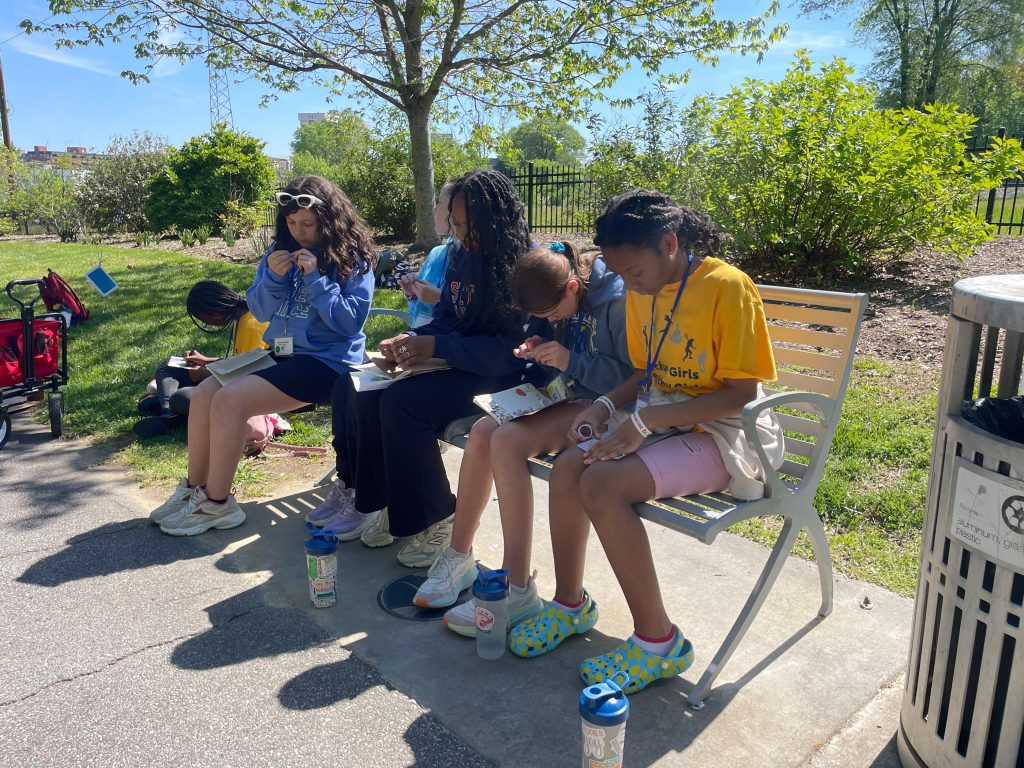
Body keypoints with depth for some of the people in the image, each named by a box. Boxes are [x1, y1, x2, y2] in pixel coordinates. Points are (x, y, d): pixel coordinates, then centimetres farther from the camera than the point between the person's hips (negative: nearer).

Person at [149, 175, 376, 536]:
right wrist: (273, 277, -11)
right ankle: (194, 488, 9)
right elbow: (259, 311, 9)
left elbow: (352, 321, -15)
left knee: (229, 401, -22)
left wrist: (315, 278, -20)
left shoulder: (353, 258, -7)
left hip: (325, 360, -7)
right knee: (204, 394, -8)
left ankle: (217, 503, -8)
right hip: (279, 352, 7)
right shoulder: (281, 250, 9)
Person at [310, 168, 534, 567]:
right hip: (453, 362, 8)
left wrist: (436, 347, -25)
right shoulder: (461, 256, 7)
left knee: (401, 400, -27)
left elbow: (510, 350, -23)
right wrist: (414, 340, -7)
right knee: (359, 388, -8)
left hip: (496, 376, -8)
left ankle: (435, 520, -9)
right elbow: (446, 322, 14)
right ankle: (380, 501, 4)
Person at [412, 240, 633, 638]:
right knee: (483, 430, -14)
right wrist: (542, 353, -3)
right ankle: (459, 557, 0)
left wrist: (570, 361, -21)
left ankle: (518, 591, -22)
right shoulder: (567, 301, 8)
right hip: (572, 398, 8)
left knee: (507, 440, -27)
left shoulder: (616, 299, -17)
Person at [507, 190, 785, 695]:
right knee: (567, 470, -14)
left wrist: (645, 420, -25)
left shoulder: (726, 287, -17)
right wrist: (606, 406, -5)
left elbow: (741, 392, -19)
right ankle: (570, 603, 10)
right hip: (660, 421, 7)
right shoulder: (641, 292, 6)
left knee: (602, 482, -28)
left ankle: (658, 642, -12)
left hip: (720, 432, -7)